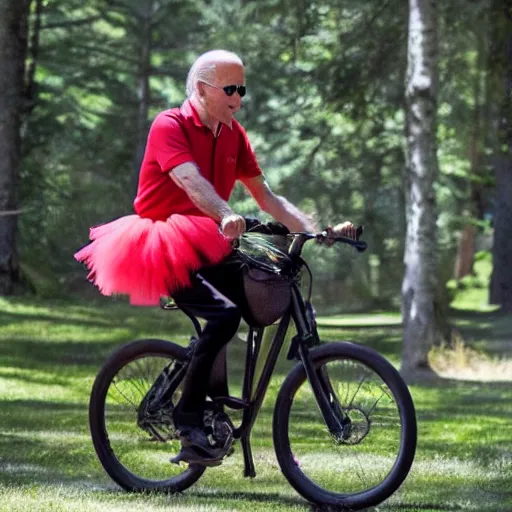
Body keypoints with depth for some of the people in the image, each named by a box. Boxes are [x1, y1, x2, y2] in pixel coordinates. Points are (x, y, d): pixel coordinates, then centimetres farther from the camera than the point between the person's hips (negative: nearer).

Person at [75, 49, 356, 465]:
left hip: (206, 248, 7)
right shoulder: (170, 126, -13)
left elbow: (266, 197, 6)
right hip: (162, 250, -7)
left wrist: (318, 232, -7)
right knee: (224, 314, -29)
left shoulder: (233, 135, 9)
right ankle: (189, 420, -19)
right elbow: (191, 181, -31)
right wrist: (227, 217, -50)